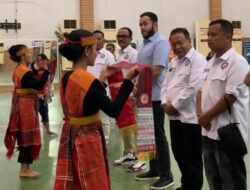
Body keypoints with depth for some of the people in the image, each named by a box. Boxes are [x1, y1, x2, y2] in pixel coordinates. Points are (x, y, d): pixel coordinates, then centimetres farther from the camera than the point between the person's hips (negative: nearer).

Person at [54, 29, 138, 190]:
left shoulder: (66, 78, 3)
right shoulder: (90, 81, -22)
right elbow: (114, 111, -21)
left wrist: (101, 78, 16)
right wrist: (128, 80, -16)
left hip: (70, 138, 8)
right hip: (88, 140, -8)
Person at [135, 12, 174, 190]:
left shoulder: (160, 42, -12)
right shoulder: (145, 43, 17)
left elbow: (157, 70, -20)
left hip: (155, 96, -9)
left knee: (158, 135, -4)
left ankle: (166, 175, 5)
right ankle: (154, 170, 25)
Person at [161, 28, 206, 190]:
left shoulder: (197, 59, -10)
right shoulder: (174, 61, 17)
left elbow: (193, 87, -19)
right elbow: (166, 84, 17)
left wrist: (174, 105, -14)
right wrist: (165, 103, -1)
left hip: (190, 116, -8)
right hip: (175, 116, 8)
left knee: (193, 158, 2)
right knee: (179, 152, 18)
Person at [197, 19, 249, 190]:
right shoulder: (211, 62, 14)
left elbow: (230, 97, -20)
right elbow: (202, 89, 16)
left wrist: (206, 116, -12)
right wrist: (200, 113, -1)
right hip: (209, 130, 8)